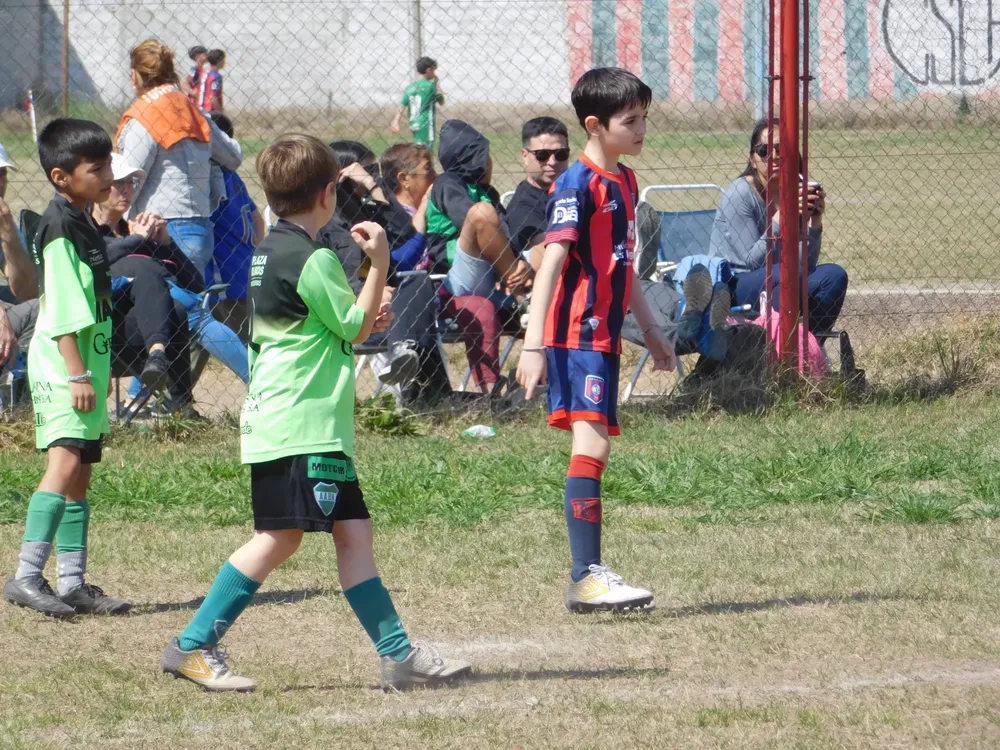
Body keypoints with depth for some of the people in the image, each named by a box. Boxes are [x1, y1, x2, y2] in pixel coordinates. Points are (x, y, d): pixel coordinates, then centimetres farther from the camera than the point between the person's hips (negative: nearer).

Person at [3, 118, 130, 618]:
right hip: (61, 368, -10)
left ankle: (73, 585, 13)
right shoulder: (59, 227, -14)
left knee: (81, 474, 10)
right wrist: (77, 375, -23)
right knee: (65, 462, -21)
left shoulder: (82, 224, 16)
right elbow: (63, 311, -20)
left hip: (85, 366, 10)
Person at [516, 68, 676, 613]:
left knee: (593, 449, 10)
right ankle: (586, 578, -20)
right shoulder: (579, 184, -13)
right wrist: (533, 344, -26)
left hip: (605, 334, 9)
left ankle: (590, 574, 13)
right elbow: (552, 261, -19)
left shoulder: (624, 182, 16)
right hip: (577, 335, -9)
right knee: (592, 446, -16)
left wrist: (650, 330, 31)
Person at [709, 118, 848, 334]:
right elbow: (752, 261, -18)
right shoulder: (739, 194, -13)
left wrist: (815, 222, -13)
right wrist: (782, 216, -25)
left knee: (834, 276, -14)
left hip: (775, 284, 6)